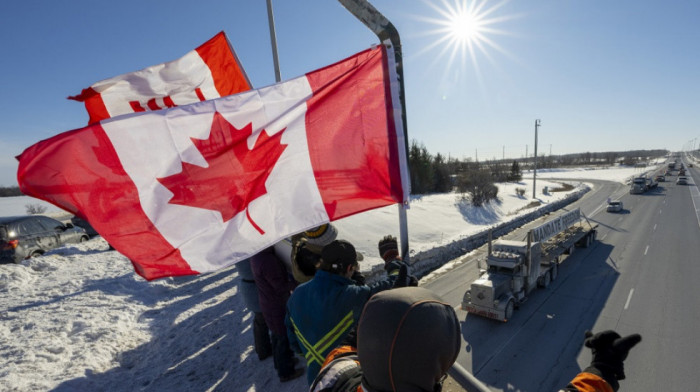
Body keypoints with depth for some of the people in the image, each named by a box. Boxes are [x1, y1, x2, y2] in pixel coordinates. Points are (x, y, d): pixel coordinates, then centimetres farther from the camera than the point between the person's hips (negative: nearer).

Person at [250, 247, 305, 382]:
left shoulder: (256, 254, -7)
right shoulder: (267, 260, -36)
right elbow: (282, 288, -28)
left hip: (267, 304, 8)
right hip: (278, 307, -8)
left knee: (277, 335, 28)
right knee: (285, 338, 14)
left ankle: (280, 362, 51)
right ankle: (286, 372, 36)